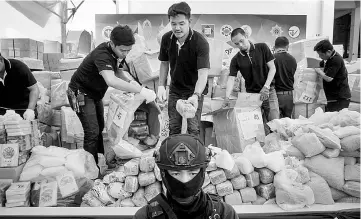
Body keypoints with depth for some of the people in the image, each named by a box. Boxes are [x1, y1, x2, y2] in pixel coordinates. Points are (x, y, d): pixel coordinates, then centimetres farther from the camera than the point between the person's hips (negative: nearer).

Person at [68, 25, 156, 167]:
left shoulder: (116, 52, -6)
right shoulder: (102, 54, -33)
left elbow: (116, 70, 12)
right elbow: (111, 81, -50)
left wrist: (129, 81, -8)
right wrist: (140, 90, -51)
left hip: (95, 94, 9)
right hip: (81, 94, -9)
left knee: (100, 129, 14)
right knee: (92, 132, -11)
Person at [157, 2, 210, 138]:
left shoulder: (200, 42, -23)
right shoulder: (166, 39, -8)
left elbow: (203, 73, -30)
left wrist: (195, 96, -44)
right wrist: (161, 86, -3)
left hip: (194, 90, -4)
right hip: (175, 89, 4)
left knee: (193, 128, -4)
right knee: (173, 128, 9)